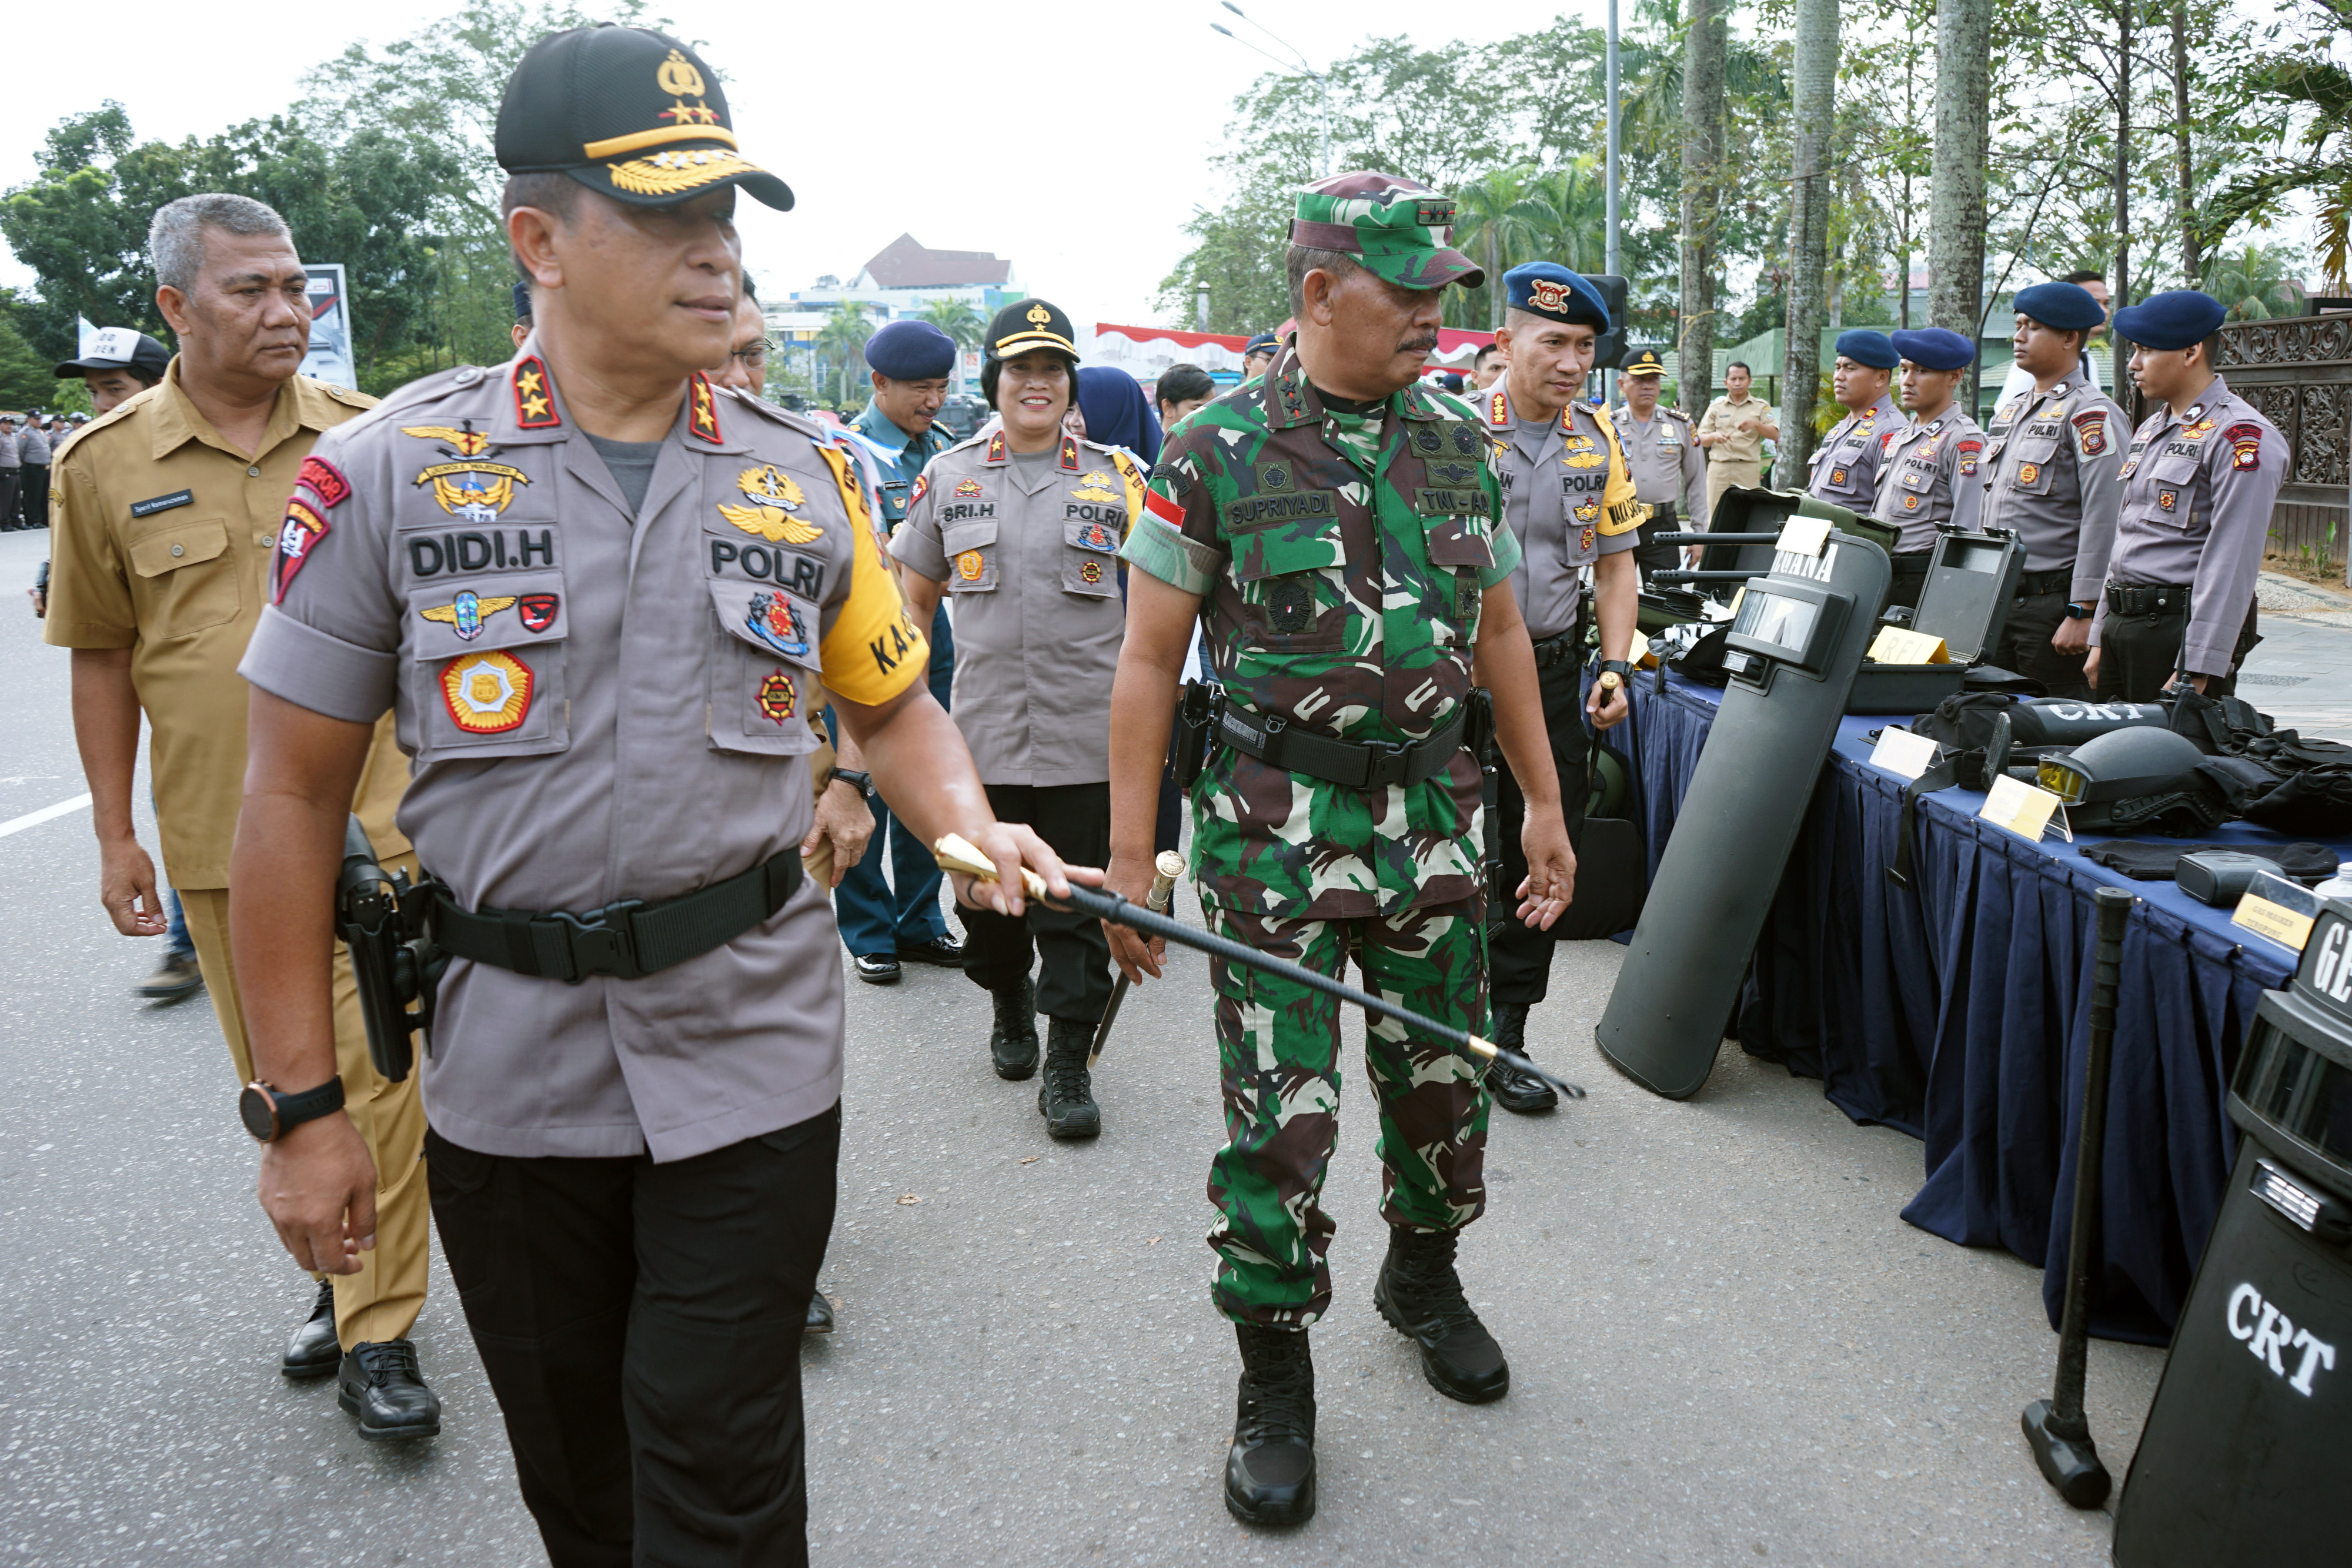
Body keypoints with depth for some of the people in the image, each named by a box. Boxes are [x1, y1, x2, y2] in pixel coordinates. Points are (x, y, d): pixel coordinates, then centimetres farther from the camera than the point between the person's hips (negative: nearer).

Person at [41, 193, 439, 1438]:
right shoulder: (106, 464, 1)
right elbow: (103, 659, 6)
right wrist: (114, 835, 4)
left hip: (372, 817, -1)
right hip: (215, 835, 2)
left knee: (378, 1070, -1)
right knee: (277, 1086, 14)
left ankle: (378, 1332, 11)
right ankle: (339, 1274, 34)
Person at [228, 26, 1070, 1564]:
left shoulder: (809, 476, 1)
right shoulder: (386, 473, -6)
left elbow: (893, 704, 12)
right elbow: (296, 795, -2)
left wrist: (978, 830, -9)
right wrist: (302, 1104, -2)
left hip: (755, 1063, 0)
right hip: (510, 1076, 0)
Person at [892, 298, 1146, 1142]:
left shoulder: (1119, 478, 4)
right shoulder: (948, 476, 8)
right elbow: (914, 596, 15)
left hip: (1087, 741, -2)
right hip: (982, 738, 2)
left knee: (1077, 906, 0)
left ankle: (1068, 1066, 11)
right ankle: (1009, 1006, 39)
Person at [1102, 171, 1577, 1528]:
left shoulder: (1463, 447, 7)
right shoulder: (1218, 453, -6)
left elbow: (1500, 634, 15)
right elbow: (1151, 662, -4)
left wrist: (1545, 805, 14)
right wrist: (1130, 858, -8)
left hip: (1433, 815, 4)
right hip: (1276, 827, -4)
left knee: (1445, 1076, 15)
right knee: (1281, 1112, -1)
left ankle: (1423, 1275, 43)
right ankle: (1275, 1376, 19)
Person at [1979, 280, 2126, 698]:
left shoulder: (2091, 414, -8)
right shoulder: (2007, 412, 18)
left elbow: (2104, 521, -16)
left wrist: (2083, 614, -20)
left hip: (2052, 599, -8)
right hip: (1996, 599, 8)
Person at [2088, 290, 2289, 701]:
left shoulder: (2242, 436, -10)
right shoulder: (2149, 430, 19)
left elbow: (2231, 563, -17)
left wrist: (2198, 671, -21)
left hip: (2181, 626, -8)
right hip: (2120, 625, 8)